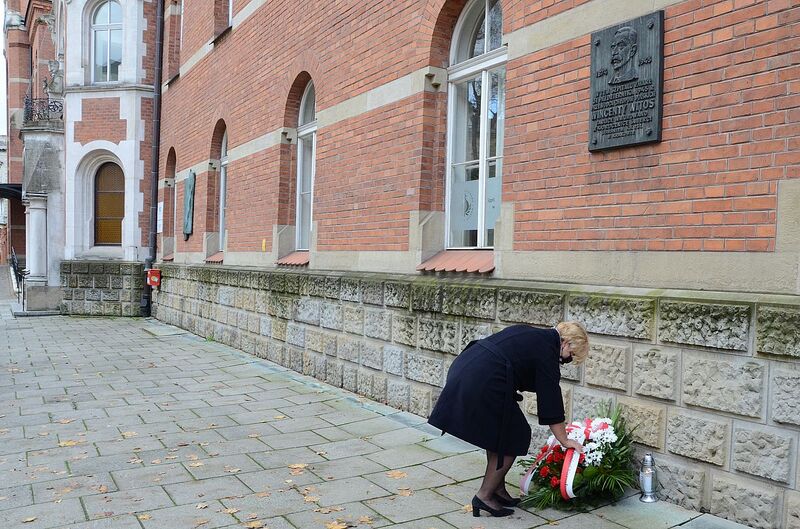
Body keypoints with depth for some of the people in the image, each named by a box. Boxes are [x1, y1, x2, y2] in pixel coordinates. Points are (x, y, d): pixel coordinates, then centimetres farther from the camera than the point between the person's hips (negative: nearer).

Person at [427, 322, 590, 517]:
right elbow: (551, 400, -3)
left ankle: (498, 489, 27)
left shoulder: (528, 333, 21)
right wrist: (565, 441, 5)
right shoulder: (547, 350, -5)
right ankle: (484, 496, 9)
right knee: (513, 438, 5)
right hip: (483, 386, -10)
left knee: (498, 434, 20)